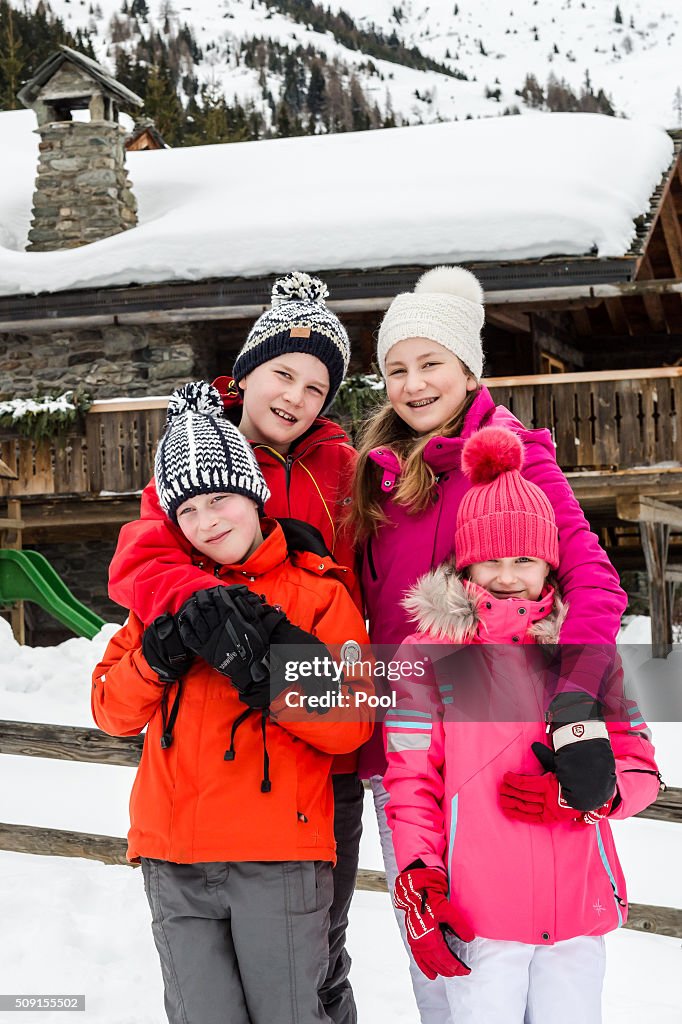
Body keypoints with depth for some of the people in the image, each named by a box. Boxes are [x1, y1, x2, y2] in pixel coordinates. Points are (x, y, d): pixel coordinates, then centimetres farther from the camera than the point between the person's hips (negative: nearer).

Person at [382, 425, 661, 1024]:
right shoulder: (429, 653, 2)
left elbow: (641, 768, 8)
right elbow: (411, 782, -2)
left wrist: (585, 792, -13)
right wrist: (418, 883, -13)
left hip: (579, 911, 3)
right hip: (477, 920, -3)